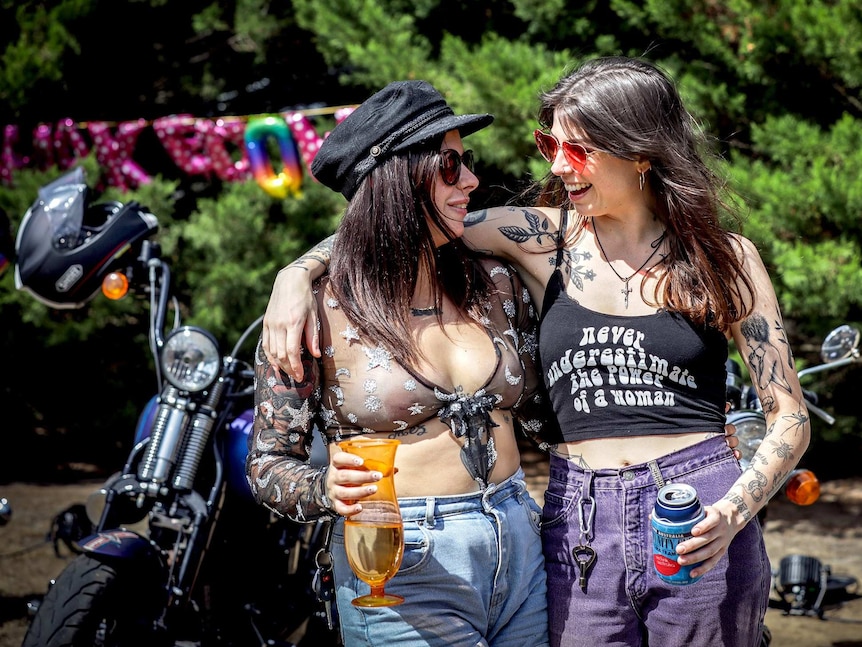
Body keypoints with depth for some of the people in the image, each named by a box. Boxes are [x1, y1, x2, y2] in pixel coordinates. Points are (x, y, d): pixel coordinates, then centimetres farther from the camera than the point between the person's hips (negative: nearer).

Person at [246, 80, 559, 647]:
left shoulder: (495, 286, 6)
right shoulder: (320, 311, -8)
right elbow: (268, 462, -5)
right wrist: (329, 490, -25)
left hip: (521, 555, 5)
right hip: (400, 575, -5)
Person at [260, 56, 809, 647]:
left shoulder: (725, 257, 2)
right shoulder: (543, 237, 5)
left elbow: (790, 415, 3)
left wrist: (733, 513, -13)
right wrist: (297, 272, -10)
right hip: (581, 527, 1)